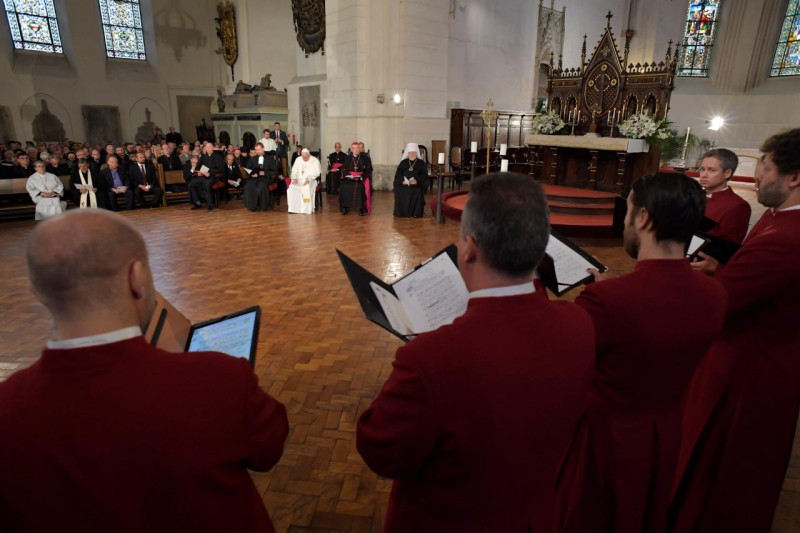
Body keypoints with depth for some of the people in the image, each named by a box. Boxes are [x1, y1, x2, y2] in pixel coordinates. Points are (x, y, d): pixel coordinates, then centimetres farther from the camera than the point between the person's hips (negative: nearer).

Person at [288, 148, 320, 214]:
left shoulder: (315, 161, 0)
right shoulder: (298, 160, 12)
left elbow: (317, 173, -9)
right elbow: (294, 171, 12)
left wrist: (309, 179, -25)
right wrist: (294, 178, -10)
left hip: (310, 180, -4)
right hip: (299, 180, 4)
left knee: (307, 188, -38)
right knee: (291, 188, -26)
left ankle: (307, 209, -30)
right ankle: (293, 208, -22)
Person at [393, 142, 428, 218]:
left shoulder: (421, 163, 10)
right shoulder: (403, 162, 15)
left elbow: (424, 175, 1)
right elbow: (398, 174, 6)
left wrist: (417, 180, -18)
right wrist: (402, 180, -15)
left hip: (417, 184, -2)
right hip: (403, 183, 2)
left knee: (418, 192, -33)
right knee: (398, 191, -28)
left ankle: (416, 213, -23)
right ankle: (401, 212, -16)